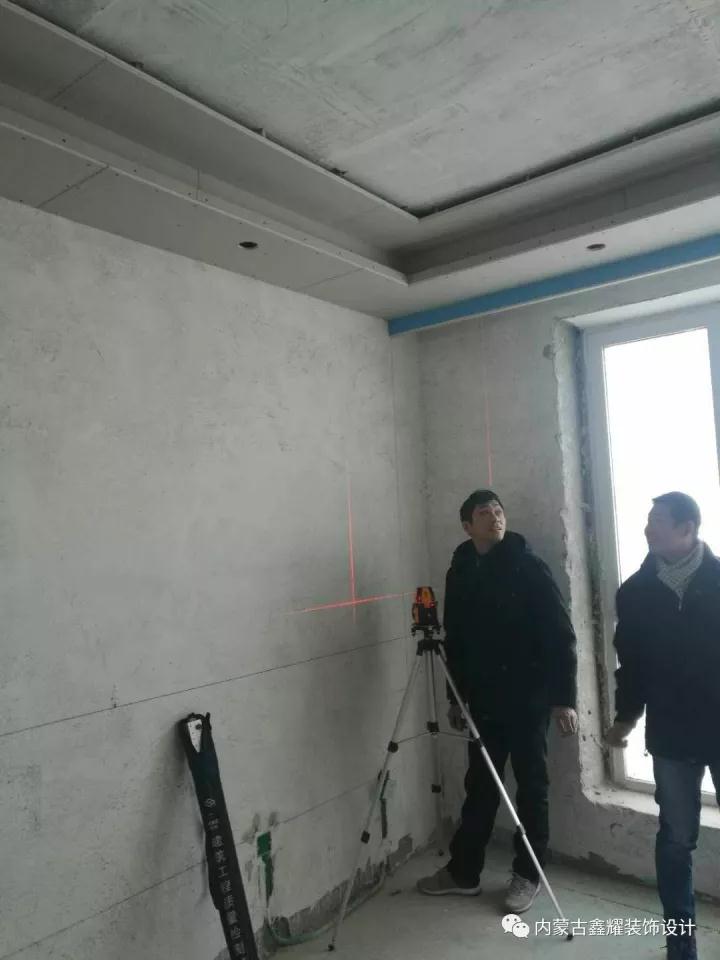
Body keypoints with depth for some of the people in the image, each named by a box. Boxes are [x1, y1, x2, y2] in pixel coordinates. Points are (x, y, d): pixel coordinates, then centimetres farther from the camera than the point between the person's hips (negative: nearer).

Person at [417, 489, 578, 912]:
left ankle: (528, 875, 26)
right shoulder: (460, 572, 4)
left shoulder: (528, 567, -10)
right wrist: (456, 696, 13)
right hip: (483, 699, 4)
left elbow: (560, 634, -11)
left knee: (531, 786, 9)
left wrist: (564, 697, -15)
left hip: (528, 698, -4)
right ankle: (464, 871, 28)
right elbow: (455, 639, 10)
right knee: (480, 785, 14)